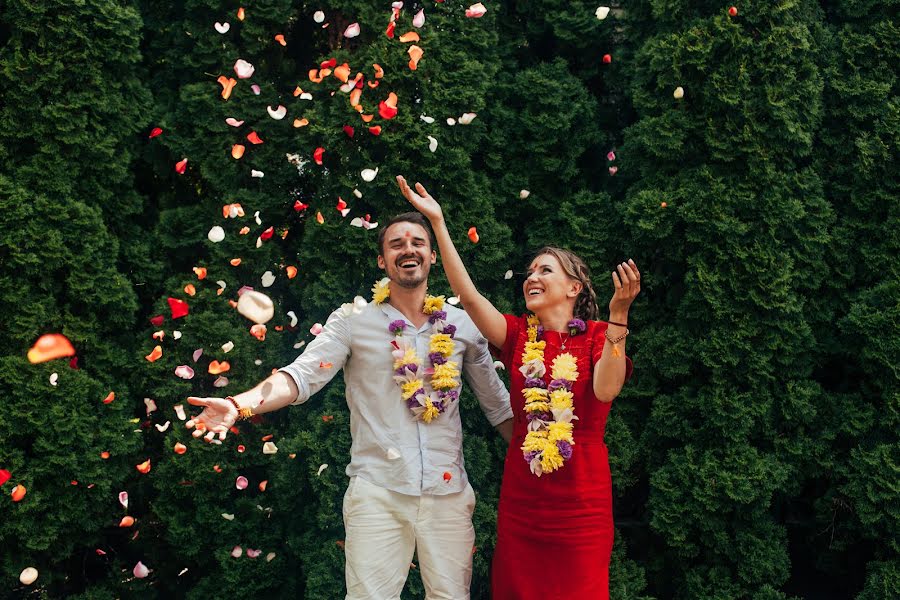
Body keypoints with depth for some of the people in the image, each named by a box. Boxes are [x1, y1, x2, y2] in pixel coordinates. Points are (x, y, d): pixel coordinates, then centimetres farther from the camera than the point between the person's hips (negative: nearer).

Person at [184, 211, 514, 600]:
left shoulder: (462, 324, 7)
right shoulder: (353, 320, 1)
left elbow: (498, 405, 14)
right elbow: (303, 375, -12)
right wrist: (239, 404, -29)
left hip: (449, 494, 2)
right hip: (377, 492, -2)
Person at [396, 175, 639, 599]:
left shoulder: (599, 335, -3)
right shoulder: (519, 334, 5)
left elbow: (606, 390, -22)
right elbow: (468, 295, -8)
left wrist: (618, 313, -30)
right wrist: (438, 221, -13)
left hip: (581, 504, -3)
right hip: (520, 500, 3)